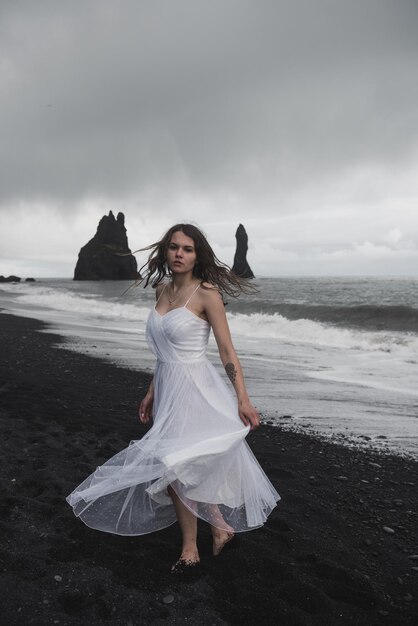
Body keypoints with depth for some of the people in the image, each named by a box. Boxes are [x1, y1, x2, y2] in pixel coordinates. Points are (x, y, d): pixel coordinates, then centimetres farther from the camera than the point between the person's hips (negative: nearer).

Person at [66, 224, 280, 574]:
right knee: (175, 468, 13)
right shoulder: (163, 289, 8)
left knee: (177, 465, -1)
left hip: (194, 387, -7)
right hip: (168, 386, 7)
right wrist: (152, 392, 17)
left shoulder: (206, 293, -12)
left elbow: (227, 350, -12)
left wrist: (243, 398, -17)